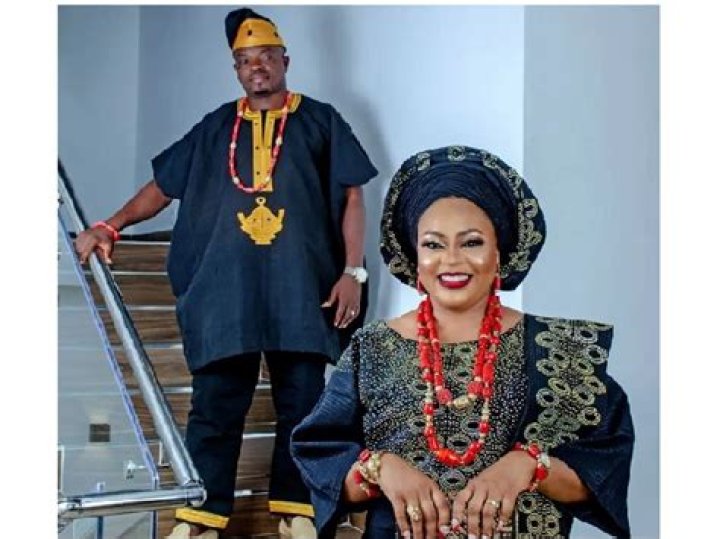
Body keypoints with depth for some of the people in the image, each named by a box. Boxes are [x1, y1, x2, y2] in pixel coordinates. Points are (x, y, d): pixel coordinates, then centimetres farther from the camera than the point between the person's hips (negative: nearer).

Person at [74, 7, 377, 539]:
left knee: (300, 402, 4)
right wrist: (110, 226, 1)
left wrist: (353, 271, -4)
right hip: (225, 287, 1)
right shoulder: (216, 127, 15)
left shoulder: (320, 120, 9)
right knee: (215, 405, -1)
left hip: (300, 287, -1)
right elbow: (163, 186, 15)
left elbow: (352, 196, 6)